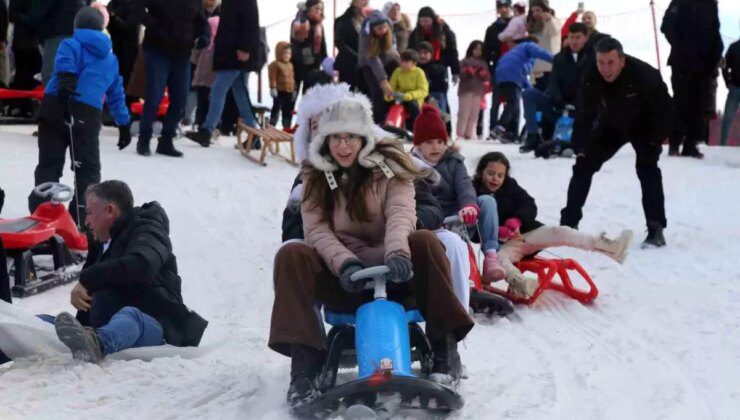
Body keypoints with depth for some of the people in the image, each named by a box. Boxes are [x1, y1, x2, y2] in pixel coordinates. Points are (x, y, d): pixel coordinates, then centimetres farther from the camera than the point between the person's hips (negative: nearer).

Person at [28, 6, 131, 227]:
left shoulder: (70, 45, 12)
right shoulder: (110, 58, 25)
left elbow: (66, 63, -13)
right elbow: (116, 94, 29)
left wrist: (65, 82, -31)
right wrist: (123, 125, 35)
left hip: (55, 107, -1)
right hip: (88, 114, 1)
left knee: (49, 164, 7)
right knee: (88, 168, 11)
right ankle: (83, 219, 5)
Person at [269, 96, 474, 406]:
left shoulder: (388, 165, 0)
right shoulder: (316, 176, 6)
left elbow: (400, 212, -17)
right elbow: (316, 229, -6)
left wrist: (397, 251, -39)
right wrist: (345, 263, -26)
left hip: (390, 270, -1)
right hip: (341, 276, 2)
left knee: (425, 242, -31)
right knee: (291, 255, -26)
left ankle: (443, 349, -23)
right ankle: (305, 363, -30)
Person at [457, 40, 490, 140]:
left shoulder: (483, 64, 18)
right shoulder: (465, 61, 8)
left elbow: (488, 78, 11)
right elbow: (461, 74, -3)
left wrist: (484, 75, -10)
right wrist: (468, 71, -20)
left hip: (478, 91, 3)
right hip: (466, 90, -3)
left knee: (474, 114, 0)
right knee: (464, 113, -6)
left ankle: (470, 134, 3)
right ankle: (460, 134, -2)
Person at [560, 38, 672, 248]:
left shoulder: (644, 75, -35)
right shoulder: (591, 79, -25)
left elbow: (665, 108, -23)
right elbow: (584, 115, -14)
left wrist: (655, 141, -24)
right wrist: (581, 147, -19)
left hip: (643, 126, -4)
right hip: (611, 126, 4)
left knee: (647, 167, -22)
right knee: (583, 165, 0)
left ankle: (656, 230, -18)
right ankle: (568, 223, 13)